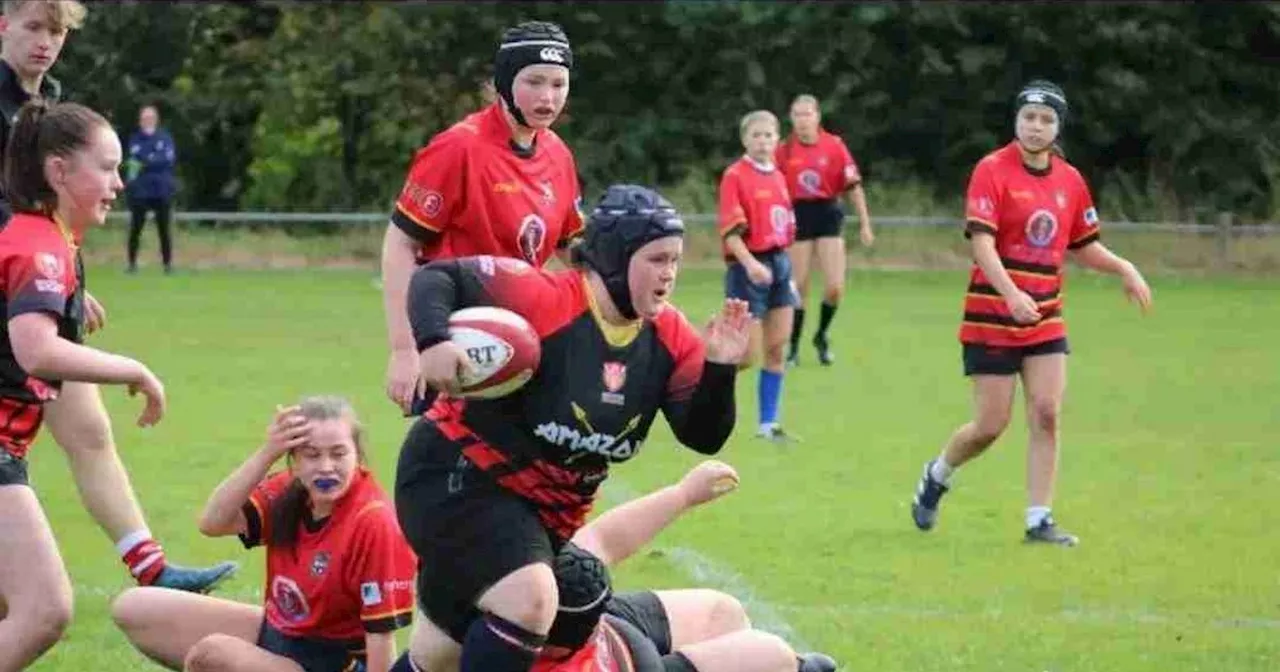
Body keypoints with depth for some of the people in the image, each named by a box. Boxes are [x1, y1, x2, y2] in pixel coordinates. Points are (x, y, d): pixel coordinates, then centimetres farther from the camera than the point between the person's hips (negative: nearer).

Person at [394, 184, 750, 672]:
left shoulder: (671, 339, -4)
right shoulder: (543, 299, -22)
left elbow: (703, 436, -5)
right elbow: (436, 279, -21)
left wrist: (719, 370, -22)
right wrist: (433, 341, -39)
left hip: (549, 511, 7)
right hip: (457, 477, -7)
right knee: (531, 599, -30)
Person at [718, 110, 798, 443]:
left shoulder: (778, 176, 11)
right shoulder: (735, 175, -10)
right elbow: (730, 230, -17)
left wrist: (787, 272, 18)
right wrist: (750, 264, -30)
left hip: (779, 265, 7)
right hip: (749, 269, -7)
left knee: (776, 349, 7)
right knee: (746, 355, -7)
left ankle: (769, 424, 13)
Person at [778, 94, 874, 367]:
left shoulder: (834, 145, -4)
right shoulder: (784, 151, -1)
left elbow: (853, 185, -1)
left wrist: (864, 224, -2)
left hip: (828, 214, 0)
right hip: (798, 216, 0)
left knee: (835, 286, -7)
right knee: (799, 287, 2)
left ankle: (821, 336, 19)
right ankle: (794, 347, 16)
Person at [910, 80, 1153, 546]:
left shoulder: (1069, 180, 7)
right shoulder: (993, 171, -10)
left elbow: (1082, 246, 18)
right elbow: (982, 243, -19)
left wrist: (1124, 269, 1)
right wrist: (1011, 294, -32)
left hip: (1046, 319, 5)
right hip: (992, 319, -5)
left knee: (1046, 414, -6)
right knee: (991, 425, -2)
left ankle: (1039, 520, 1)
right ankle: (937, 475, 27)